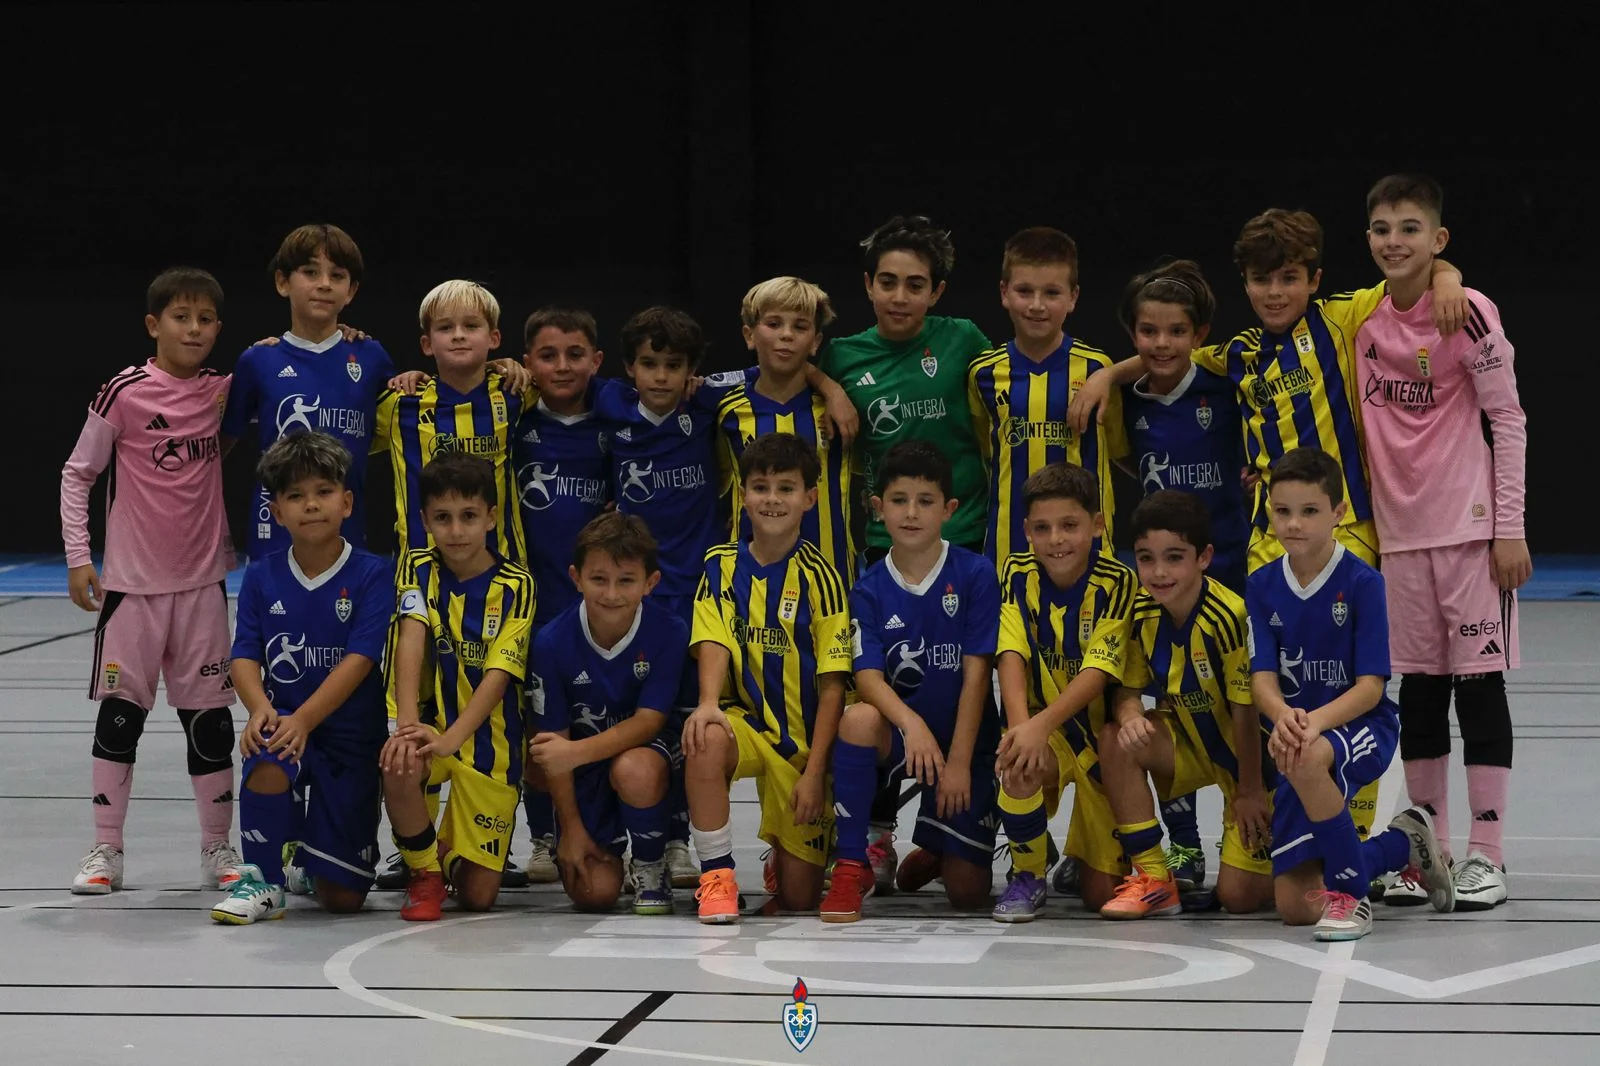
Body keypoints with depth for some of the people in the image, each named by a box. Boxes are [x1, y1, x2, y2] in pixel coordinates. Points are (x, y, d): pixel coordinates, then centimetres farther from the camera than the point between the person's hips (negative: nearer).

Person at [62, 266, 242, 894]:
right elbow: (78, 472, -1)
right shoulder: (124, 393, -8)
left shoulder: (224, 391, 2)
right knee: (120, 712, 1)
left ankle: (217, 848, 14)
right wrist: (77, 556, -5)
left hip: (202, 578, 3)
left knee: (209, 715, 5)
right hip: (132, 581, -3)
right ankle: (106, 849, 8)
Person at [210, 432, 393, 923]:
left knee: (343, 897, -1)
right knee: (268, 763, -39)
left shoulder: (373, 574, -8)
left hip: (353, 738, -1)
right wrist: (261, 709, -25)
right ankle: (263, 881, -14)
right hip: (285, 720, 1)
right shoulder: (262, 578, 2)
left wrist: (303, 719, -27)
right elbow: (244, 657, -3)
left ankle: (308, 859, 38)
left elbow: (360, 660, -16)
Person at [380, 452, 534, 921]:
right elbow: (411, 642, -17)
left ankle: (452, 848, 36)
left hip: (488, 738, 0)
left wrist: (451, 738, -33)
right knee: (399, 769, -37)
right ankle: (424, 873, -7)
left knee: (478, 895, -3)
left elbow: (499, 674, -17)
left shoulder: (516, 585, -7)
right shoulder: (419, 569, -2)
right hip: (429, 724, 1)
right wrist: (407, 725, -34)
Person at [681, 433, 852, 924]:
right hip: (746, 720, 1)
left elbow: (833, 682, -10)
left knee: (798, 898, -2)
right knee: (705, 741, -38)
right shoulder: (722, 566, -1)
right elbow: (714, 643, -14)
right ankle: (717, 874, -23)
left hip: (805, 740, -1)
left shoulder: (819, 575, -9)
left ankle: (785, 857, 36)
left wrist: (814, 771, -15)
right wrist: (709, 703, -35)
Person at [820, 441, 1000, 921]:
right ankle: (852, 867, -24)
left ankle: (935, 853, 35)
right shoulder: (870, 589, -3)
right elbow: (868, 675, -14)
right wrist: (910, 723, -34)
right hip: (898, 726, 1)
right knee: (858, 719, -37)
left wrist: (958, 761, -15)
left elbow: (975, 674, -10)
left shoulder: (975, 575, -8)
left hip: (965, 737, -1)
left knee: (967, 893, -6)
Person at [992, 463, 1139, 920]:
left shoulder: (1117, 583, -15)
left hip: (1102, 730, -1)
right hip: (1041, 729, 1)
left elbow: (1099, 670, -25)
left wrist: (1041, 724, -40)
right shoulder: (1019, 574, -8)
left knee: (1102, 894, -4)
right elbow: (1012, 655, -19)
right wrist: (1020, 725, -39)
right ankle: (1029, 874, -8)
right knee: (1019, 768, -37)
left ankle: (1086, 855, 35)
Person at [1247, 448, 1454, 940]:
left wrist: (1315, 722, -34)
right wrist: (1283, 716, -32)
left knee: (1307, 760, -42)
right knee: (1295, 906, -3)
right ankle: (1403, 845, 25)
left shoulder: (1362, 582, -13)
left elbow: (1371, 685, -16)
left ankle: (1349, 893, -21)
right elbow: (1263, 676, -8)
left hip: (1364, 727, -5)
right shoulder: (1262, 585, 0)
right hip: (1303, 744, 5)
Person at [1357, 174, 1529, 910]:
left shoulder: (1468, 313, -10)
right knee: (1418, 689, 8)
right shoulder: (1363, 319, 5)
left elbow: (1509, 418, -8)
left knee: (1478, 683, -2)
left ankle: (1486, 856, 3)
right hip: (1398, 532, 5)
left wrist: (1510, 528, -10)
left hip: (1470, 530, -5)